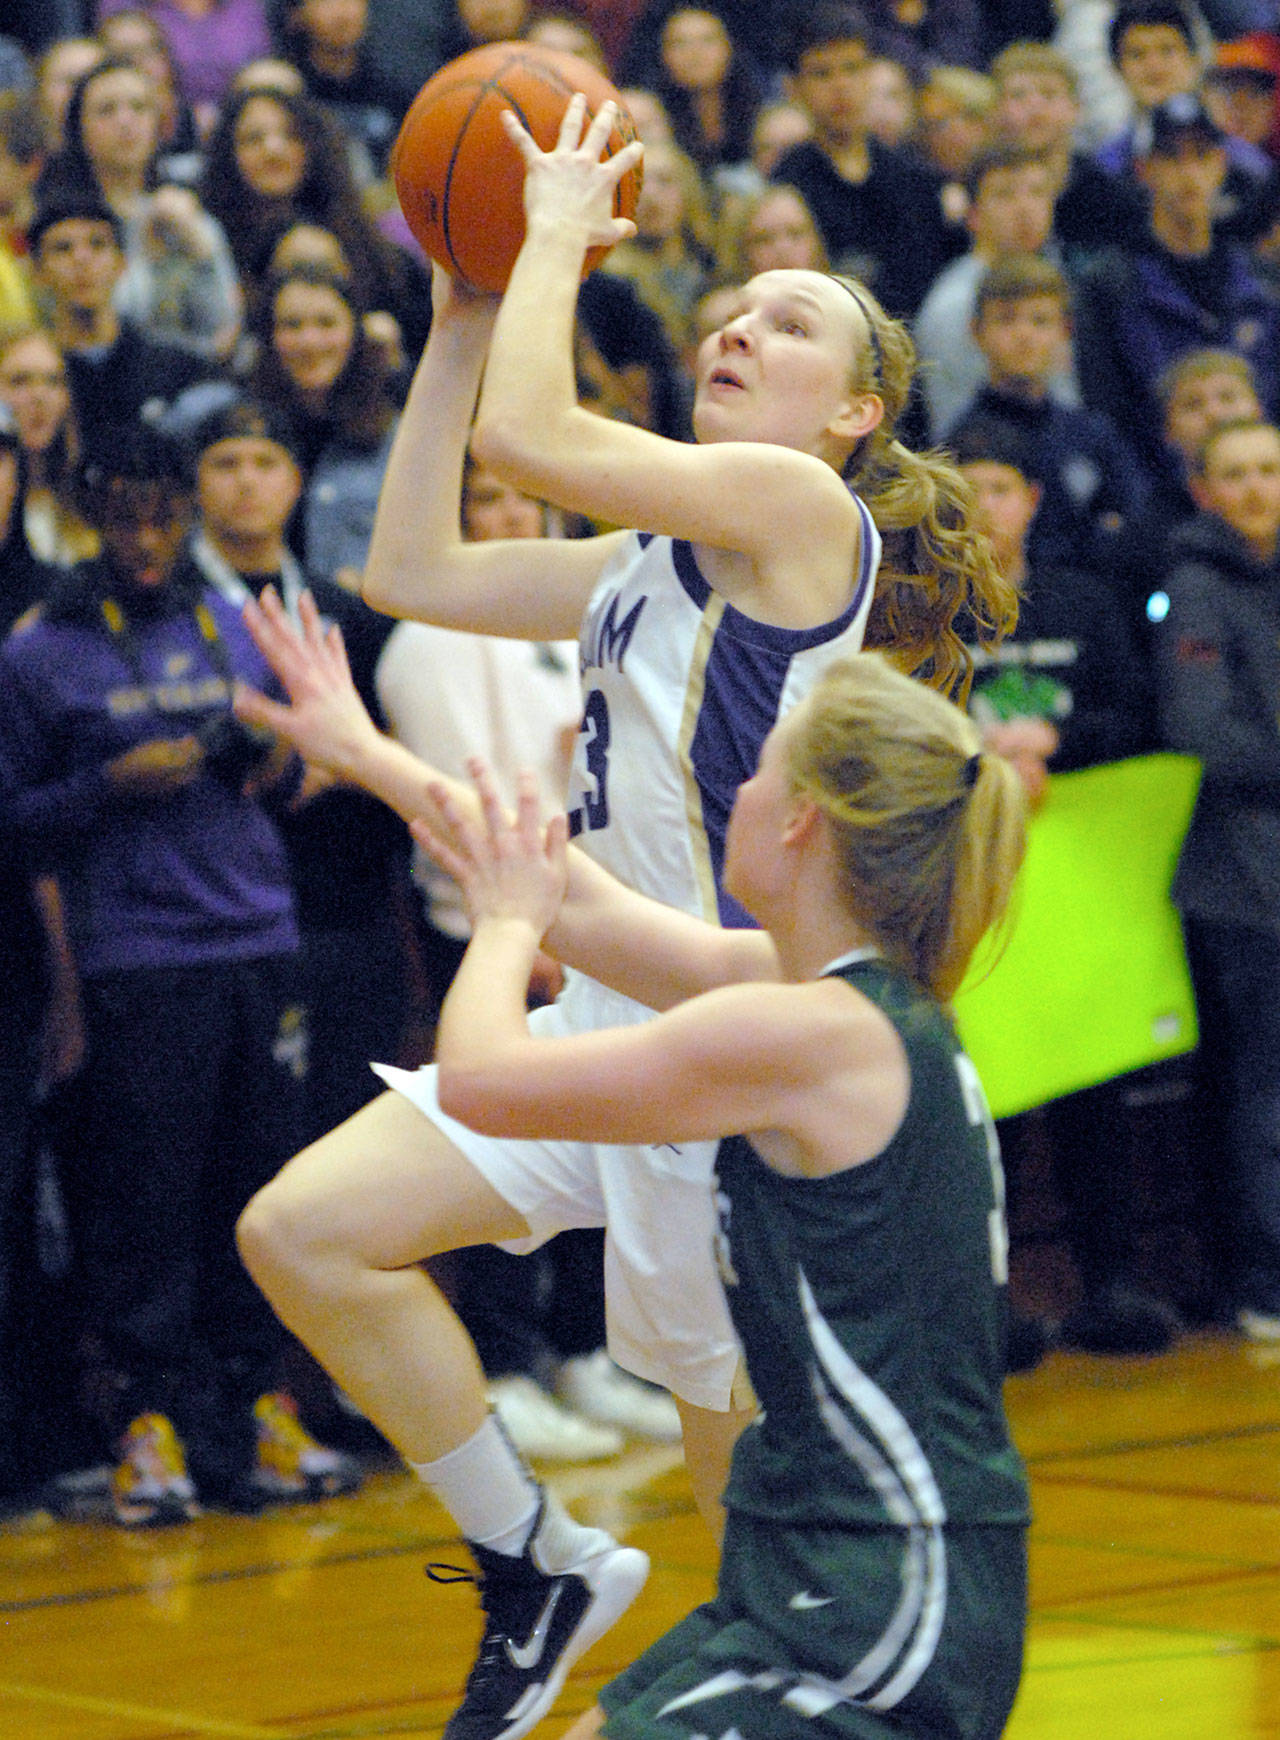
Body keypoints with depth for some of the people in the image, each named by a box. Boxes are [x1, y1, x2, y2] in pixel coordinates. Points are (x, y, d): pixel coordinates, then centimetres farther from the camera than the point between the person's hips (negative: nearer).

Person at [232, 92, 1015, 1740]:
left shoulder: (802, 507, -10)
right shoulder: (661, 561, 16)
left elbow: (528, 432, -18)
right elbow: (415, 566, 17)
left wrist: (560, 231, -3)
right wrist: (466, 314, 16)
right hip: (611, 1013, 9)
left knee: (745, 1456, -1)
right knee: (301, 1232, 1)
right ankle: (538, 1562, 11)